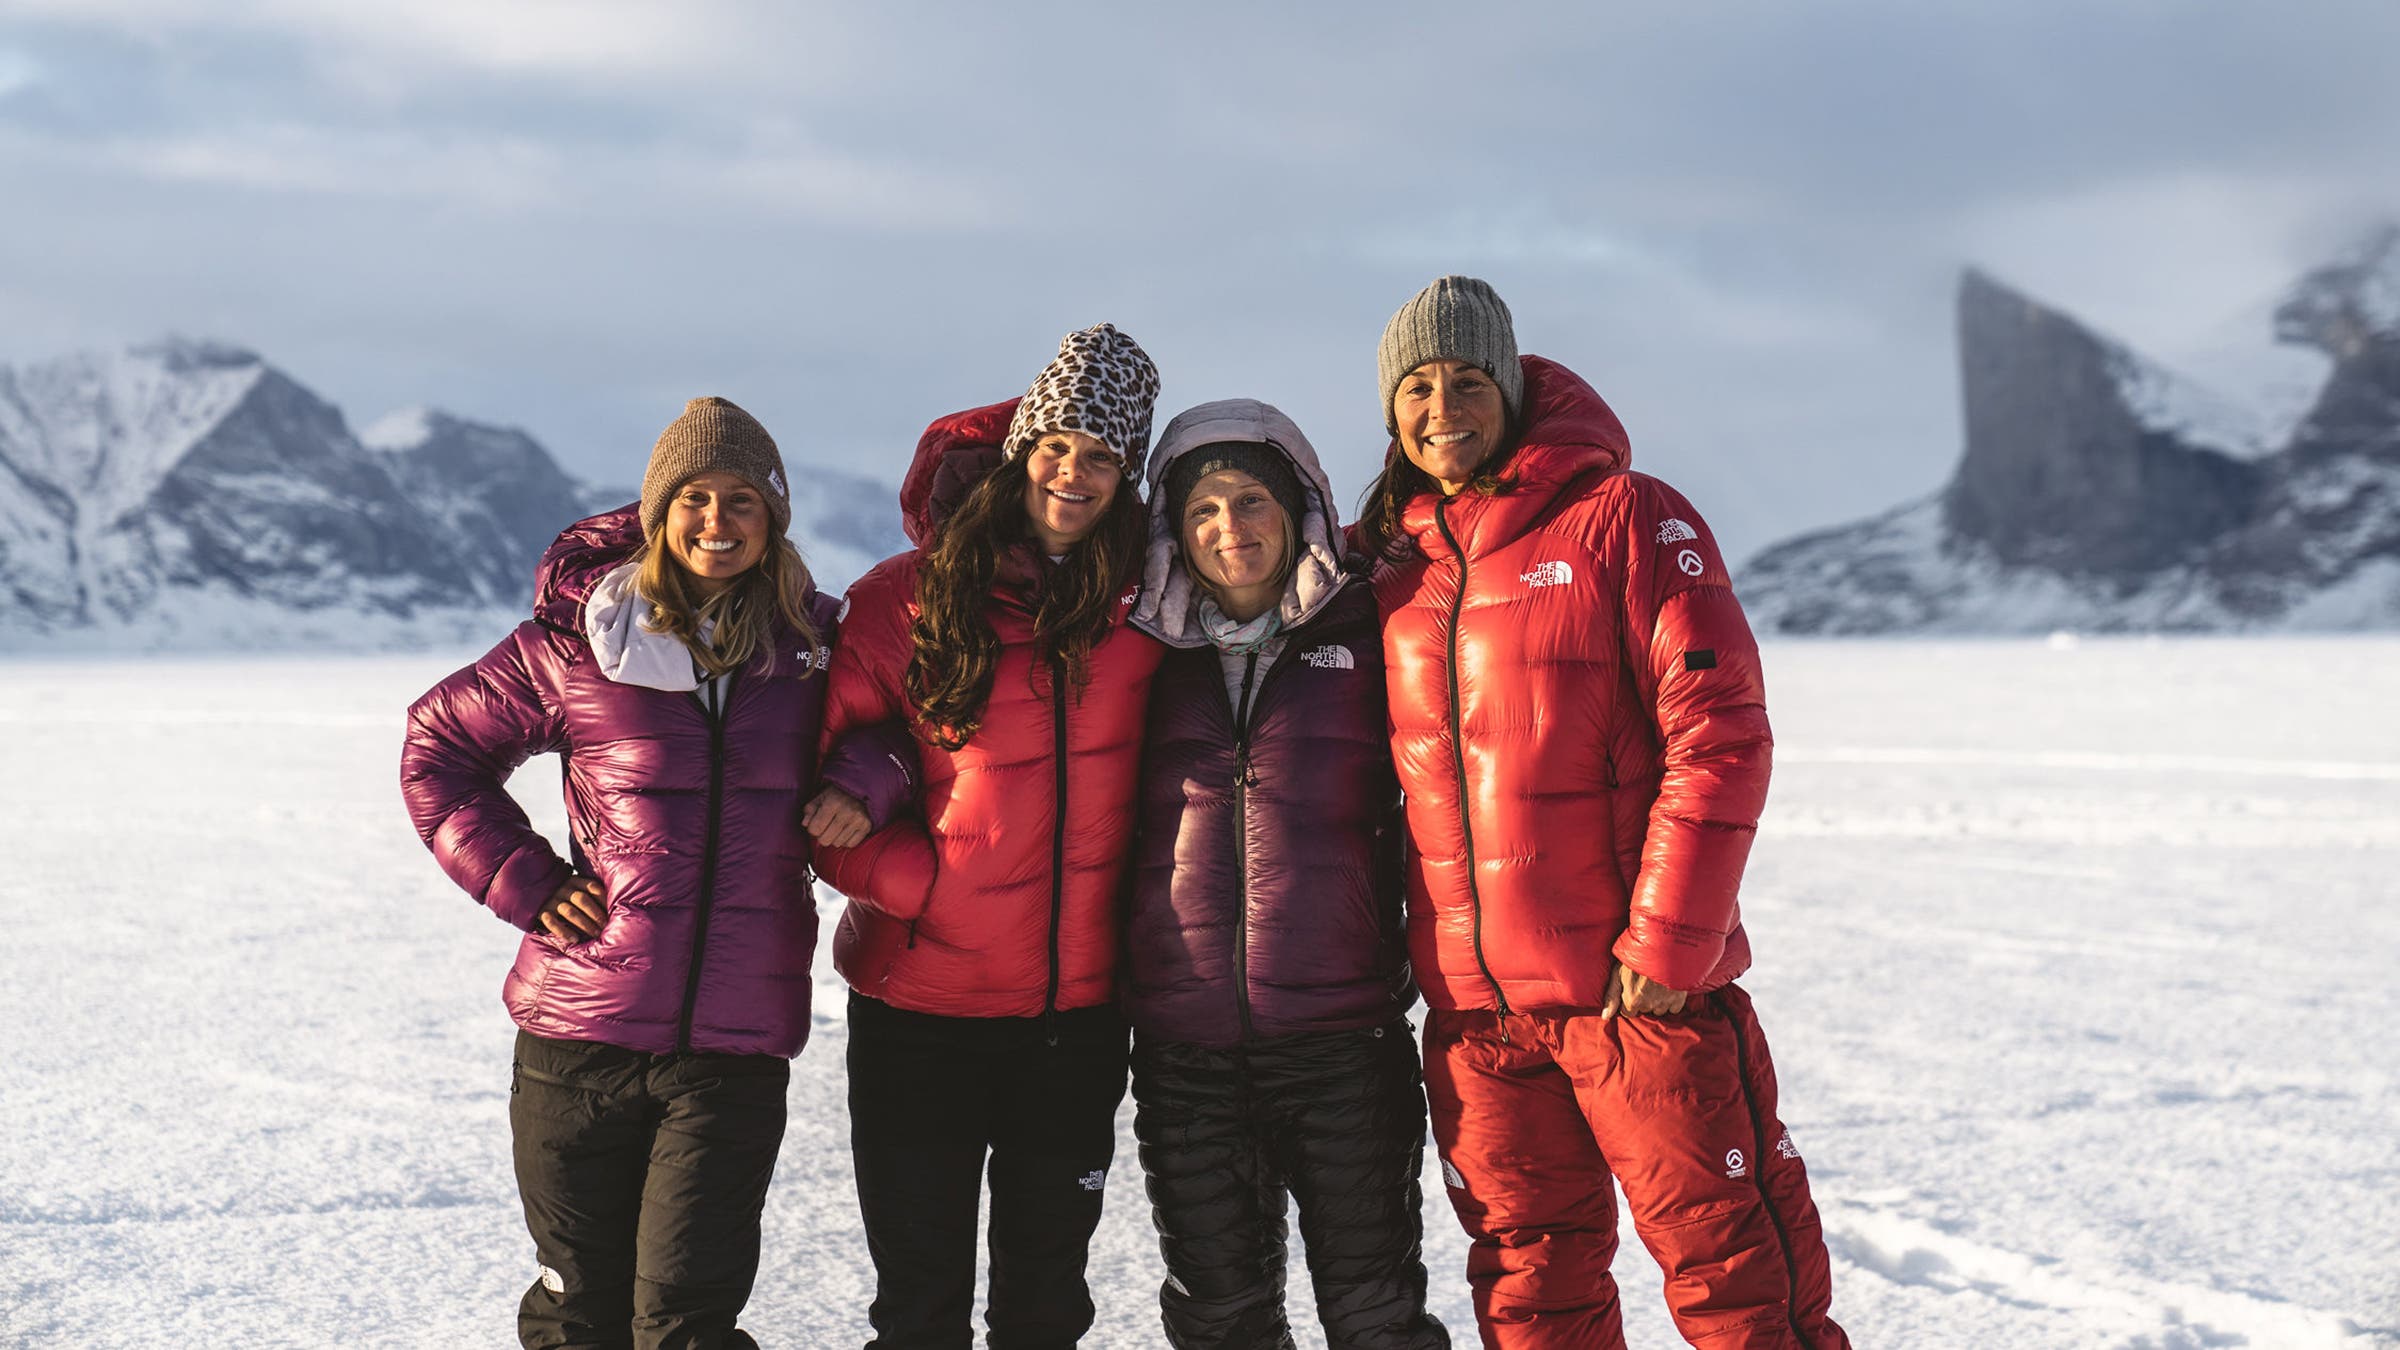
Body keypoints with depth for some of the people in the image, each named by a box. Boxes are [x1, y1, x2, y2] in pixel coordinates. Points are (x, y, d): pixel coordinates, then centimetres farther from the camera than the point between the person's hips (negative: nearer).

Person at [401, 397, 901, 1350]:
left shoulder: (812, 646, 5)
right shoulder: (577, 640, 0)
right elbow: (438, 749, 9)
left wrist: (862, 786, -4)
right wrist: (524, 881, -2)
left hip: (737, 1048, 0)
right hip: (581, 1029, 0)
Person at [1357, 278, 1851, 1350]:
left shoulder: (1623, 517, -5)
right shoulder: (1389, 560, 10)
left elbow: (1720, 735, -11)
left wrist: (1667, 941, -14)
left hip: (1642, 982, -5)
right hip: (1472, 1005, 5)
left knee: (1729, 1260, -1)